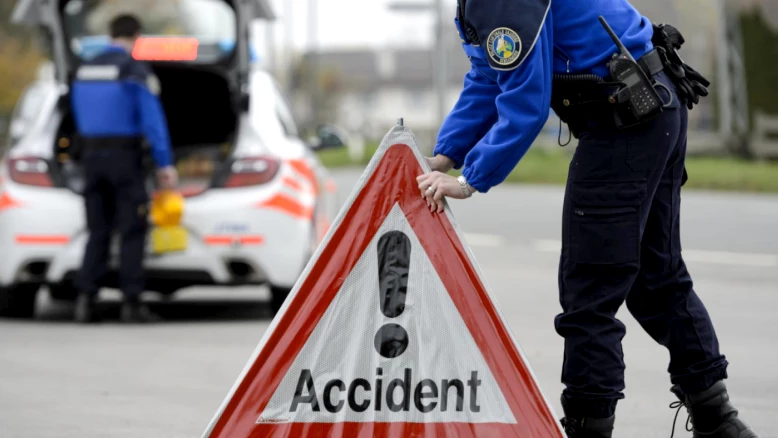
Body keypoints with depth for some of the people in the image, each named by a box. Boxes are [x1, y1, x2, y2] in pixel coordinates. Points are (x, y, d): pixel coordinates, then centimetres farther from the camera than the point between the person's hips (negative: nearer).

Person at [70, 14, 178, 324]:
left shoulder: (85, 70, 10)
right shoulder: (135, 70, -10)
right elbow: (153, 121, -14)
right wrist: (165, 164, -13)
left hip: (92, 155, 5)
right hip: (125, 156, -5)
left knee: (98, 231, 9)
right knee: (133, 231, 0)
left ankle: (85, 298, -3)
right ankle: (131, 302, -3)